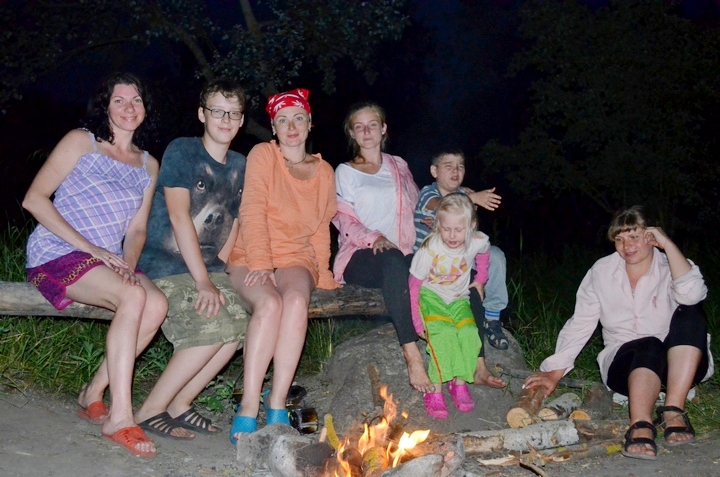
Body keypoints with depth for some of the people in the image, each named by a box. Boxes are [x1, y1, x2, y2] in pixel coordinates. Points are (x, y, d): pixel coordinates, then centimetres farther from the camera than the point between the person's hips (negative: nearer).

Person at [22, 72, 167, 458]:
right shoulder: (81, 142, 0)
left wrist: (128, 263, -11)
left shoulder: (148, 165, 15)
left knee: (157, 304, -24)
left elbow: (137, 228, 12)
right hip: (56, 253, -5)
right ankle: (120, 418, -28)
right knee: (133, 297, -31)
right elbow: (34, 199, -8)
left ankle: (94, 394, -9)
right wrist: (91, 248, -15)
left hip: (108, 261, 5)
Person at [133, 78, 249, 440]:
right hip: (168, 265, -6)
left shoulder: (240, 166, 13)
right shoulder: (181, 150, -6)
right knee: (213, 326, -24)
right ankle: (150, 410, -11)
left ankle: (179, 404, -1)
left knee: (239, 323, -16)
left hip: (208, 266, 6)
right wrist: (203, 281, -20)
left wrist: (216, 274, -1)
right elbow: (179, 216, -15)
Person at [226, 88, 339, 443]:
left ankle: (277, 404, -31)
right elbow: (252, 212, -7)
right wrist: (259, 263, -18)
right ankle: (248, 408, -32)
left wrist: (321, 271, 7)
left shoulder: (325, 172, 14)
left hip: (297, 259, 3)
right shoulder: (263, 155, 2)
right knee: (270, 303, -35)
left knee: (296, 299, -33)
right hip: (251, 258, -2)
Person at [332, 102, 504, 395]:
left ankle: (476, 365, -24)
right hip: (359, 258, -4)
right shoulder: (345, 173, 12)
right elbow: (345, 222, 0)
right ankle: (412, 358, -45)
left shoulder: (398, 166, 25)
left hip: (402, 255, 4)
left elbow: (415, 206, 25)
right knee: (393, 261, -41)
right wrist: (374, 238, -18)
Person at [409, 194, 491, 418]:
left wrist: (480, 279, 14)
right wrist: (417, 321, -18)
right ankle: (435, 389, -21)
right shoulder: (429, 249, -24)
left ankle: (459, 383, -8)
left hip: (458, 299, 3)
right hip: (430, 297, -3)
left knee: (470, 332, -25)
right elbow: (414, 285, -15)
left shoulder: (478, 242, -14)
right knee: (444, 333, -31)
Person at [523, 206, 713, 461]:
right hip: (626, 363, 0)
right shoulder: (601, 271, 2)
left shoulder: (670, 267, -3)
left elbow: (692, 294, -27)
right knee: (649, 347, -34)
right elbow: (580, 324, 1)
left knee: (690, 313, -28)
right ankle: (640, 425, -54)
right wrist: (554, 372, -7)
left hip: (681, 364, 1)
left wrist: (667, 244, -22)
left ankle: (673, 409, -33)